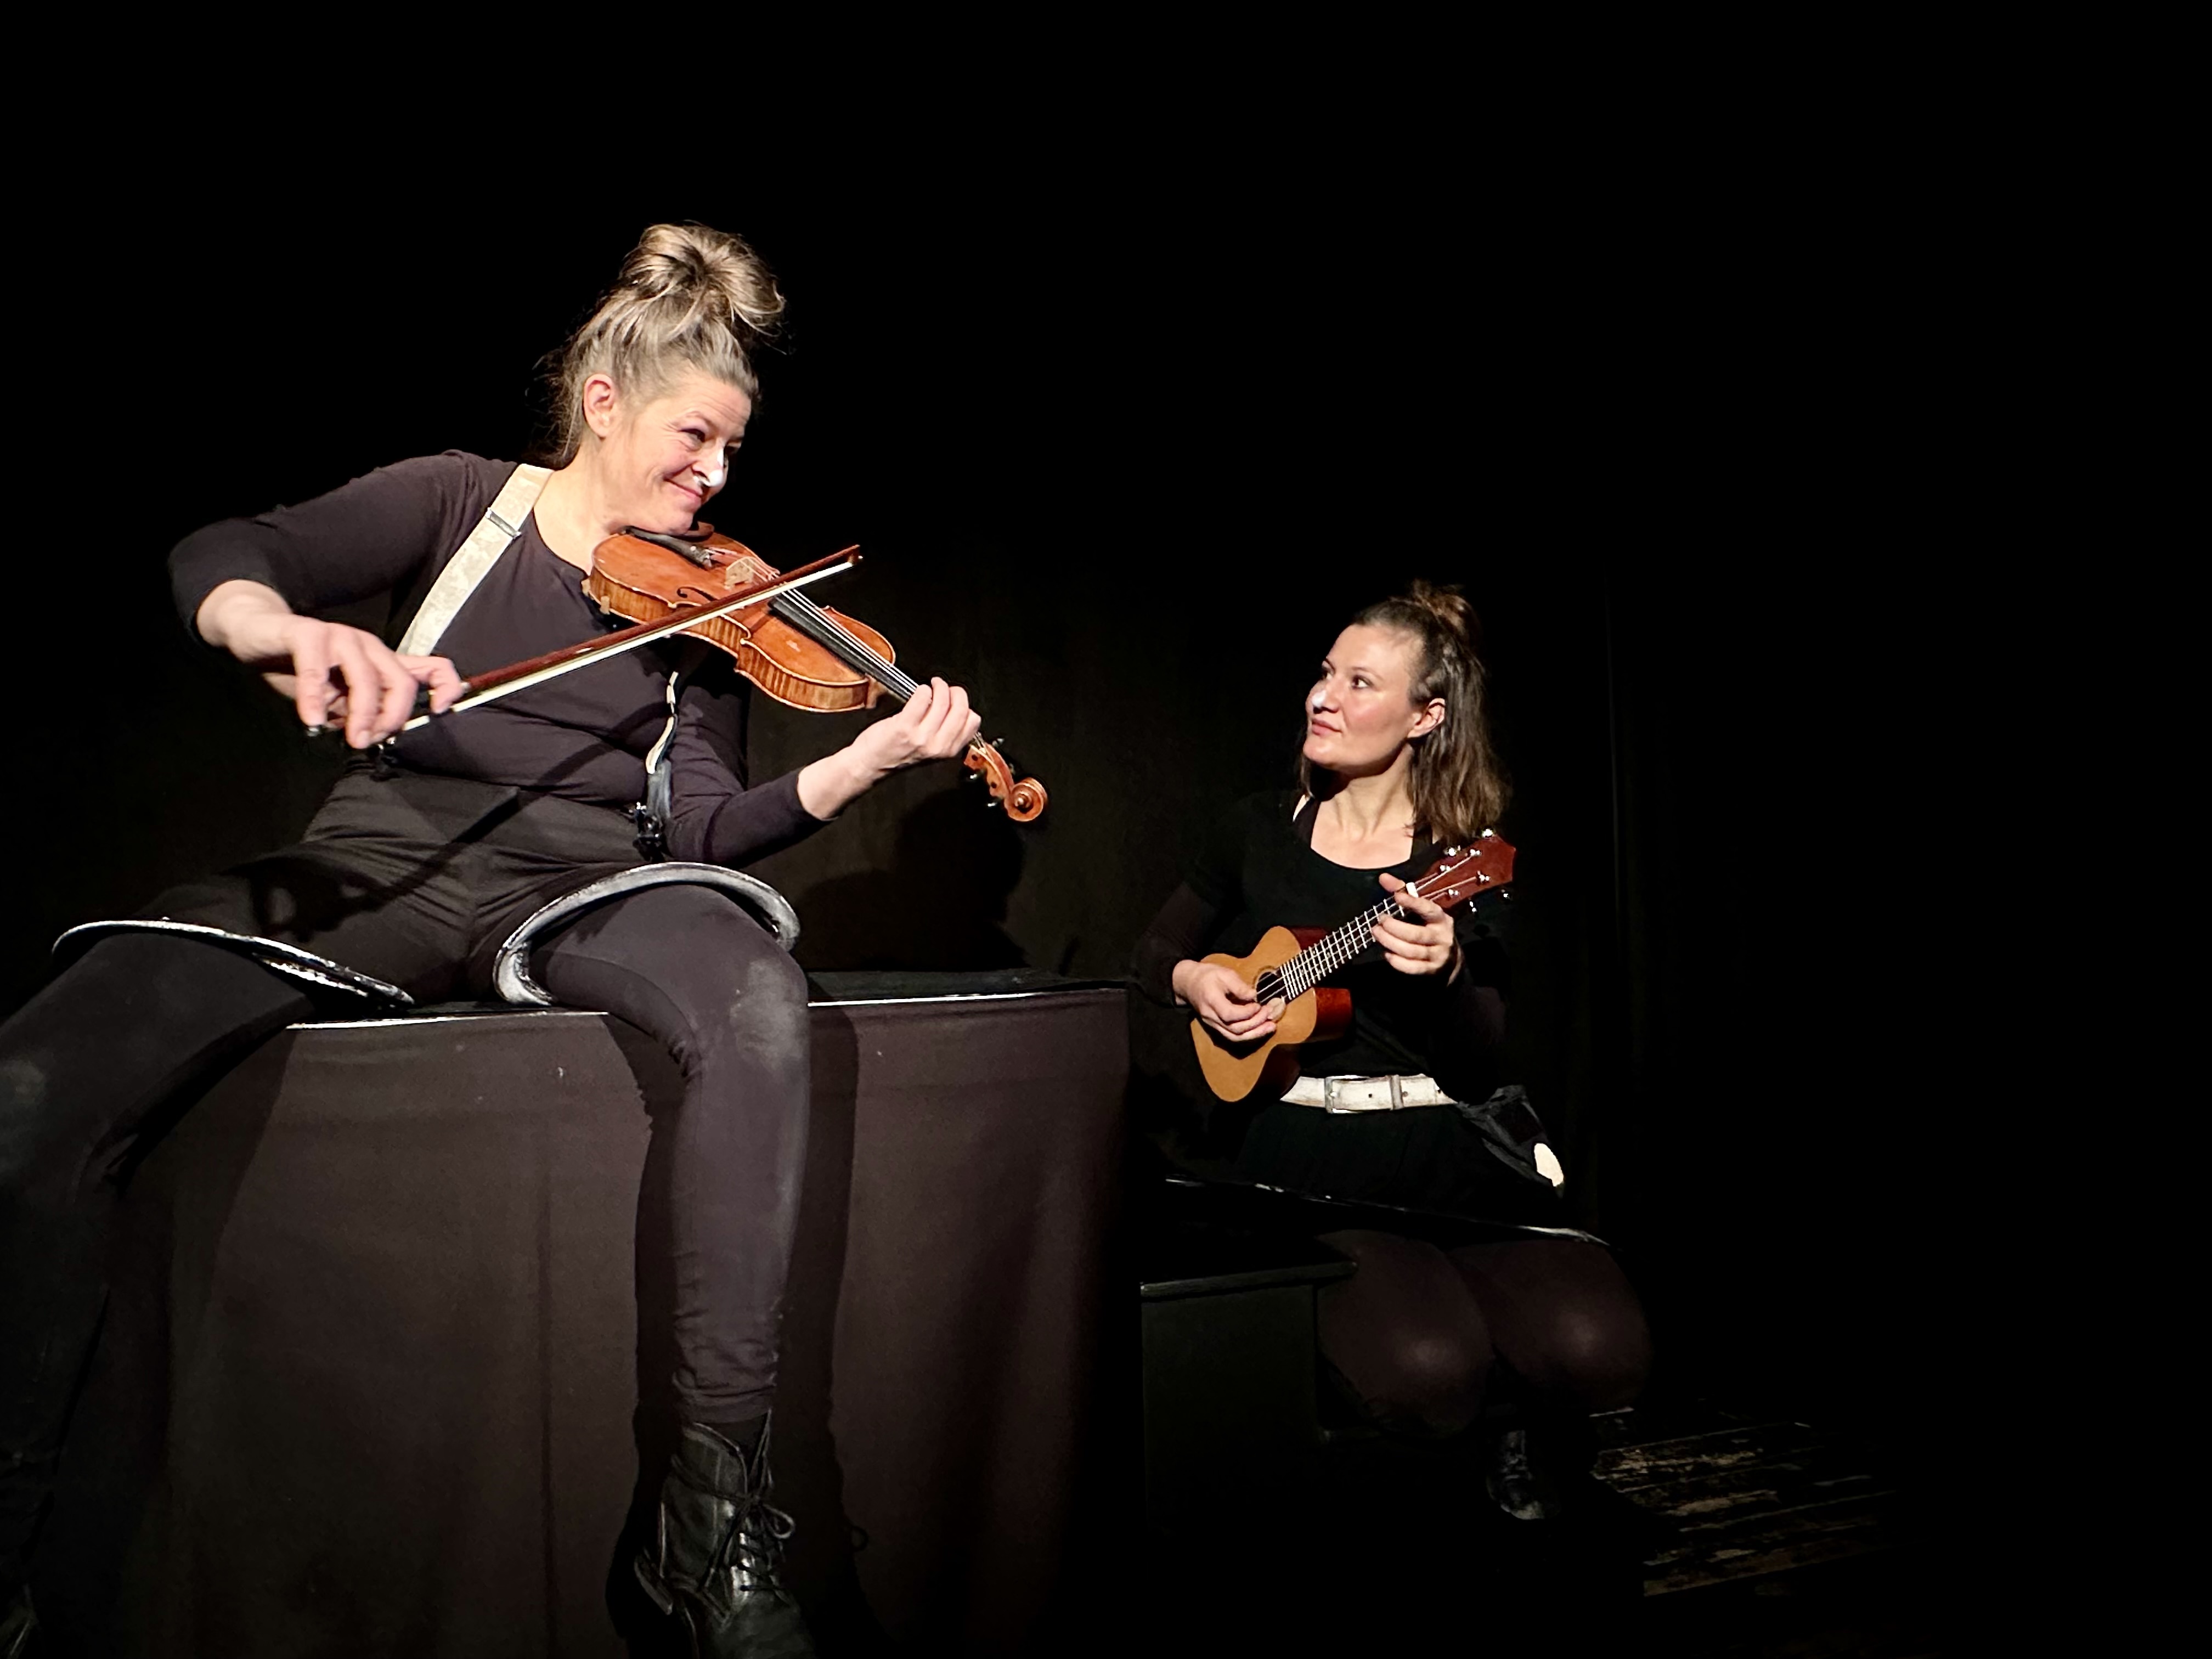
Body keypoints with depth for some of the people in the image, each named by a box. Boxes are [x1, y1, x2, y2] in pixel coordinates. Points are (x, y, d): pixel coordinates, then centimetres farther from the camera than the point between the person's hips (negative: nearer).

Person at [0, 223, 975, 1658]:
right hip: (385, 861, 0)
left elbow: (705, 827, 2)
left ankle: (719, 1503, -28)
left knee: (760, 1008, -36)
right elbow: (220, 561, -5)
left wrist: (866, 762, -15)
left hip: (578, 885, 1)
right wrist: (293, 630, -30)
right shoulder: (465, 501, 9)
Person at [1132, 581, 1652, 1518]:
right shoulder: (1263, 831, 7)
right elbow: (1153, 954, 21)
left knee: (1596, 1353, -26)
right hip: (1290, 1145, 0)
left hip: (1441, 1146, 1)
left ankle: (1541, 1436, 13)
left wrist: (1448, 975, -24)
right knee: (1424, 1372, -29)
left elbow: (1483, 1067, -3)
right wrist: (1191, 980, -3)